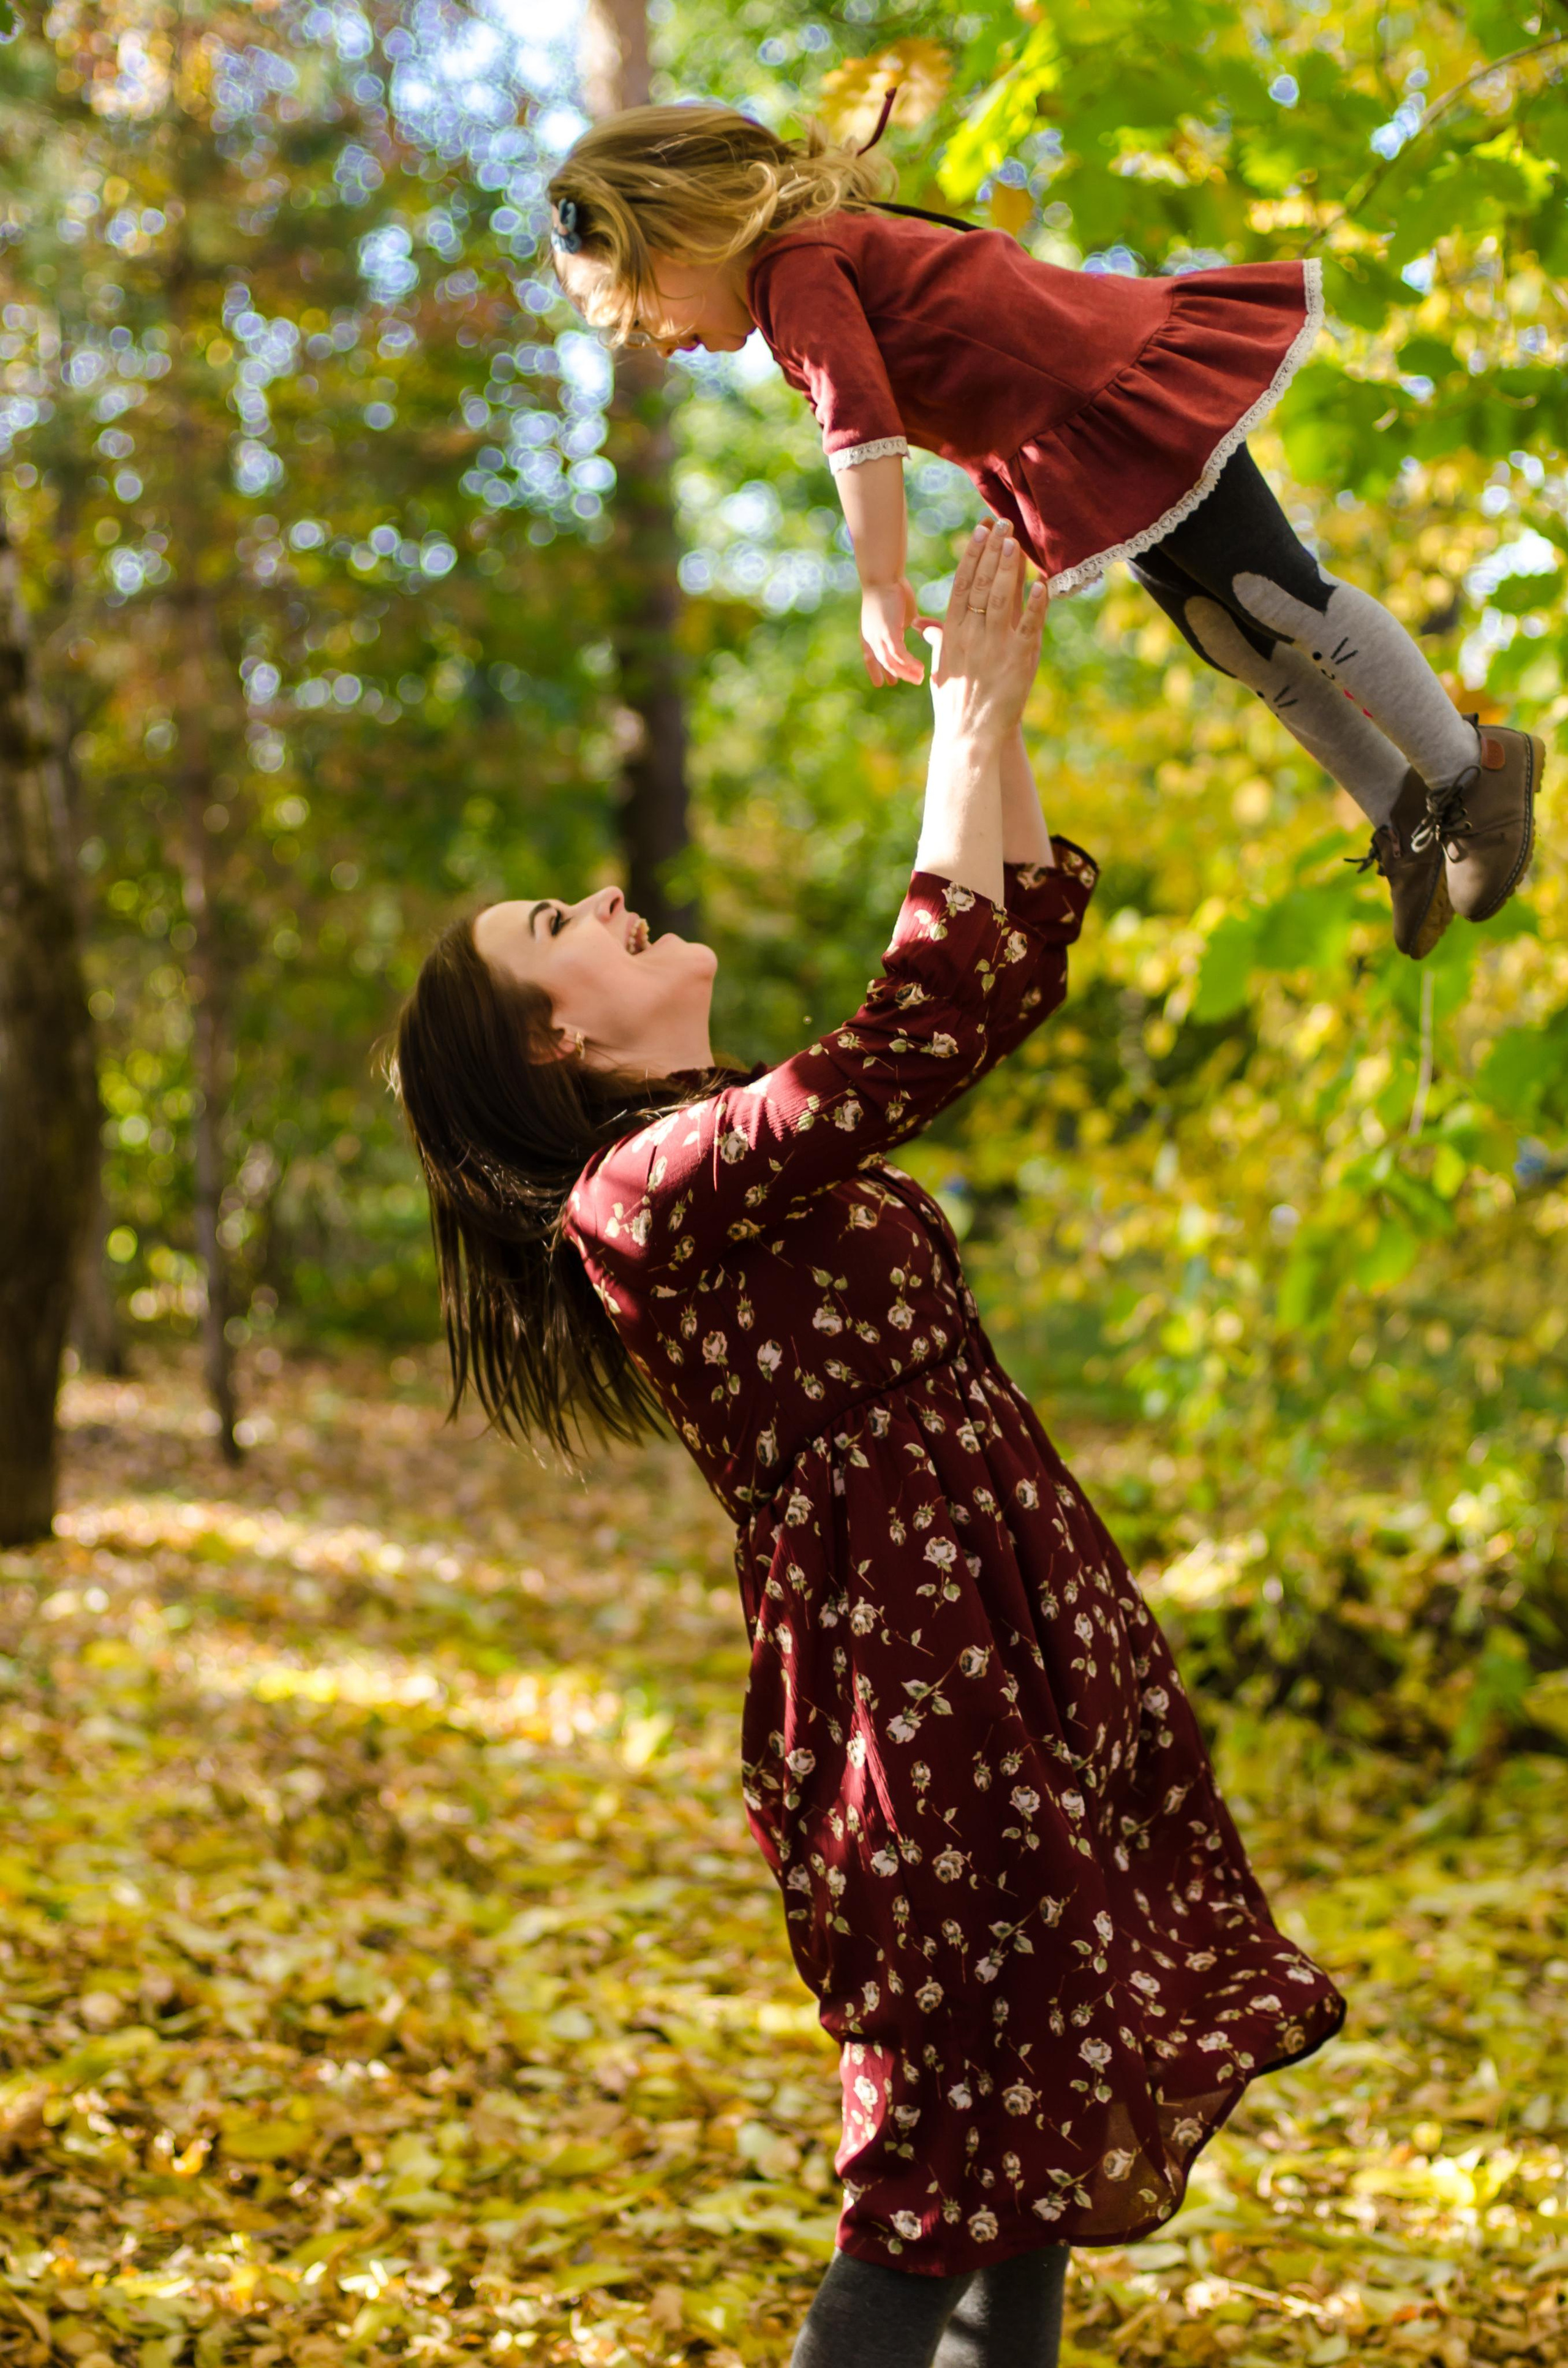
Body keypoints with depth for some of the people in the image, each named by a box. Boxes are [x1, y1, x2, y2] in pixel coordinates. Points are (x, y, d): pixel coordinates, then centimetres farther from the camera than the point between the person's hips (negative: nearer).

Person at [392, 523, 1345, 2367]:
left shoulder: (748, 1147, 15)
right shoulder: (649, 1193, -13)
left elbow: (1018, 957, 19)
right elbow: (925, 1023, -25)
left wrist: (997, 710, 11)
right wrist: (969, 719, -15)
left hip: (1018, 1658, 9)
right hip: (909, 1678, -9)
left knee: (1028, 2151, 13)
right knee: (958, 2164, -5)